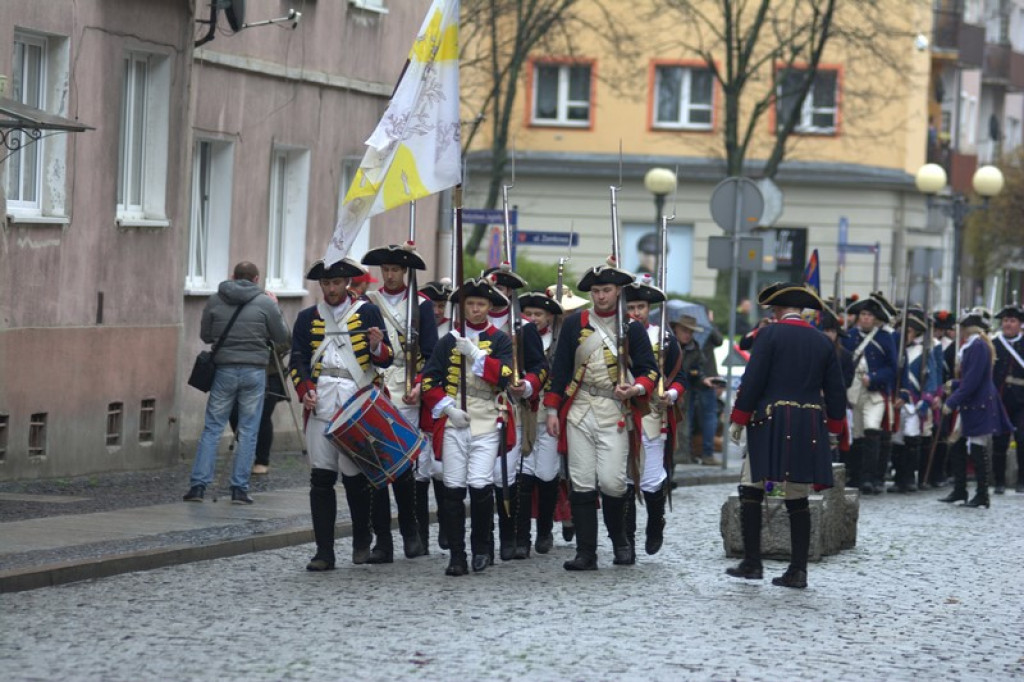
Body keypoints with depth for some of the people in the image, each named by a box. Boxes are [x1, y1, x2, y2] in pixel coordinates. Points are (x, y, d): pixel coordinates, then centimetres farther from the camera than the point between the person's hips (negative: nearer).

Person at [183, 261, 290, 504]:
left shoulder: (215, 302, 3)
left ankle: (198, 485, 0)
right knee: (248, 432, 5)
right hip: (254, 371, -1)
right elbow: (281, 336, 6)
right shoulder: (265, 303, -3)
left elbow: (205, 336, 11)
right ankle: (240, 489, 3)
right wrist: (276, 310, 20)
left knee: (212, 429, 6)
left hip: (224, 370, 1)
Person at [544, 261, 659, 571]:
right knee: (582, 484, -1)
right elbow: (560, 368, 9)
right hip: (580, 413, 2)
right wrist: (552, 410, 5)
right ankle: (586, 553, 4)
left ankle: (620, 540, 18)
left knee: (612, 481, -9)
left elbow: (650, 370, 5)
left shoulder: (632, 329, 5)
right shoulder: (575, 324, 7)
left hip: (615, 414, -2)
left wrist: (636, 388, -16)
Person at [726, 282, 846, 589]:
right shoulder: (822, 341, 10)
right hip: (809, 430, 5)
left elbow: (752, 380, -9)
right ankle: (798, 570, 4)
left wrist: (738, 420, -3)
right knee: (798, 499, 7)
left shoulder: (770, 334, -4)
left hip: (770, 425, -5)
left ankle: (752, 562, 1)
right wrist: (832, 429, 22)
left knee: (751, 490, 5)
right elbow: (836, 390, 13)